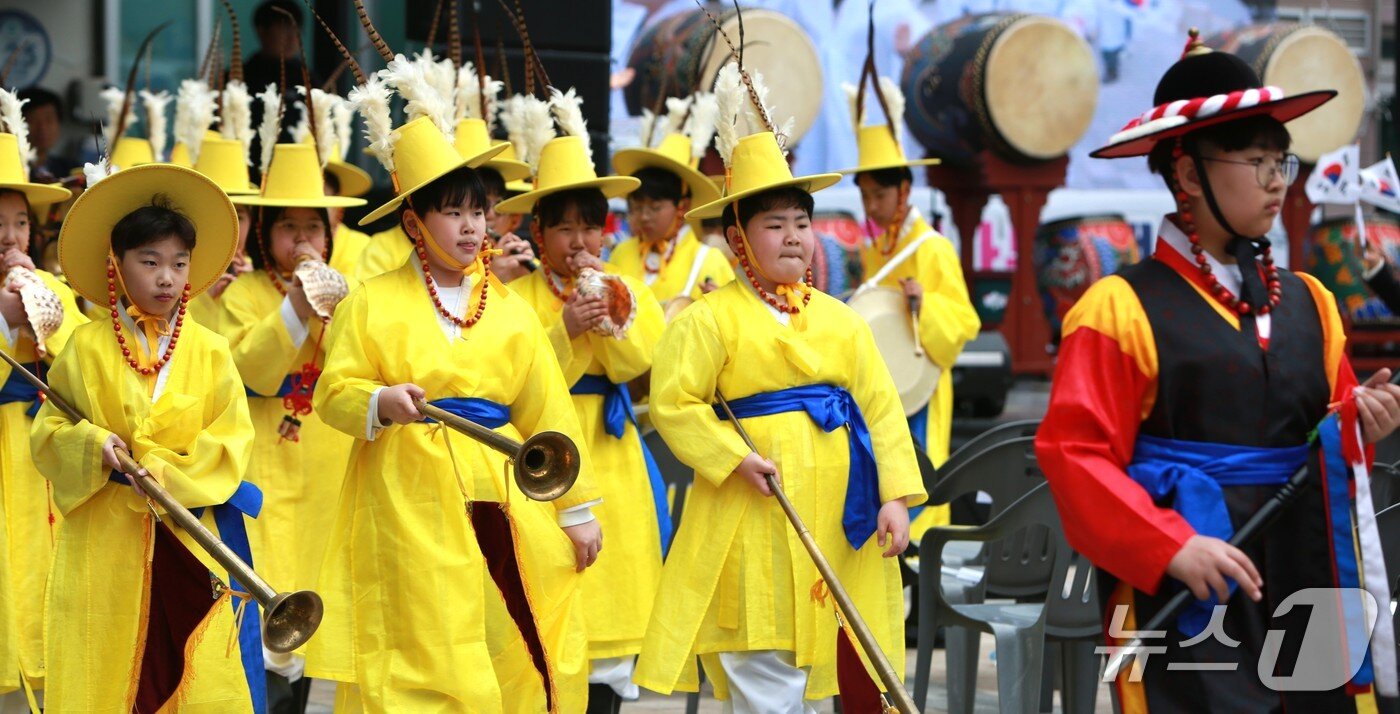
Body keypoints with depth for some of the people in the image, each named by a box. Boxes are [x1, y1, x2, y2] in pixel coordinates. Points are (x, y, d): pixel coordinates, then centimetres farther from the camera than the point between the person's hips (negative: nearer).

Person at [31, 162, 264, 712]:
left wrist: (165, 472, -14)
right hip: (103, 542, 0)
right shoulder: (87, 348, 3)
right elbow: (49, 429, 5)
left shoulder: (209, 352, 3)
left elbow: (232, 439, -2)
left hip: (191, 538, 0)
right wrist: (91, 446, -15)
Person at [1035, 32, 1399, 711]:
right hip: (1187, 603, -6)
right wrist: (1172, 548, -22)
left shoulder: (1308, 301, 13)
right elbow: (1073, 453, -12)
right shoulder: (1121, 309, -5)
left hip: (1310, 586, 6)